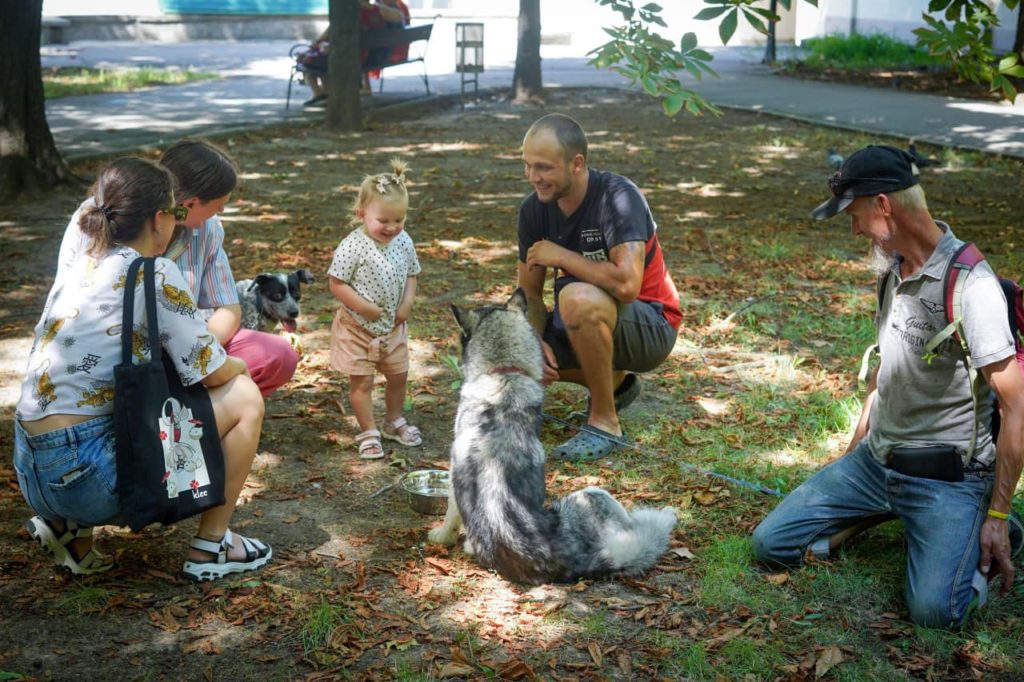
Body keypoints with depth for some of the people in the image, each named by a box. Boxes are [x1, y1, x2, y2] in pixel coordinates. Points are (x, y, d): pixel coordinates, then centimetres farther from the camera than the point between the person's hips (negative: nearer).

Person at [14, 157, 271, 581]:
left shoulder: (76, 272, 13)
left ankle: (69, 526, 17)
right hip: (85, 473, -8)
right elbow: (212, 373, -6)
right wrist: (239, 366, 18)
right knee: (243, 398, 3)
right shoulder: (155, 275, -10)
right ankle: (210, 549, 11)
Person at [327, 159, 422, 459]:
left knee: (399, 375, 18)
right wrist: (364, 307, -23)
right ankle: (368, 432, 18)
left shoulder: (404, 242, -5)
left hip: (393, 327, 6)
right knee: (362, 381, 4)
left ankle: (394, 422, 40)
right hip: (358, 328, -6)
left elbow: (411, 274, 8)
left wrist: (407, 304, -8)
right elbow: (336, 283, -19)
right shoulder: (353, 246, -22)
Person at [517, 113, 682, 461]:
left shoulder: (618, 196, -25)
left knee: (578, 298, -36)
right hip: (588, 325, 8)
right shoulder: (534, 209, -5)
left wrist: (561, 255, -26)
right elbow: (530, 293, 1)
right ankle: (614, 383, 13)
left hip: (650, 327, -7)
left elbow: (626, 284, -39)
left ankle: (605, 424, -18)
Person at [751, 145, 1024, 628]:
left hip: (947, 474, -7)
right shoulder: (895, 267, 7)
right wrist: (858, 442, 21)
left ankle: (985, 532, 4)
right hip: (876, 459, 7)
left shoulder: (968, 284, -20)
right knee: (772, 543, -2)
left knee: (935, 608, -26)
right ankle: (885, 511, 14)